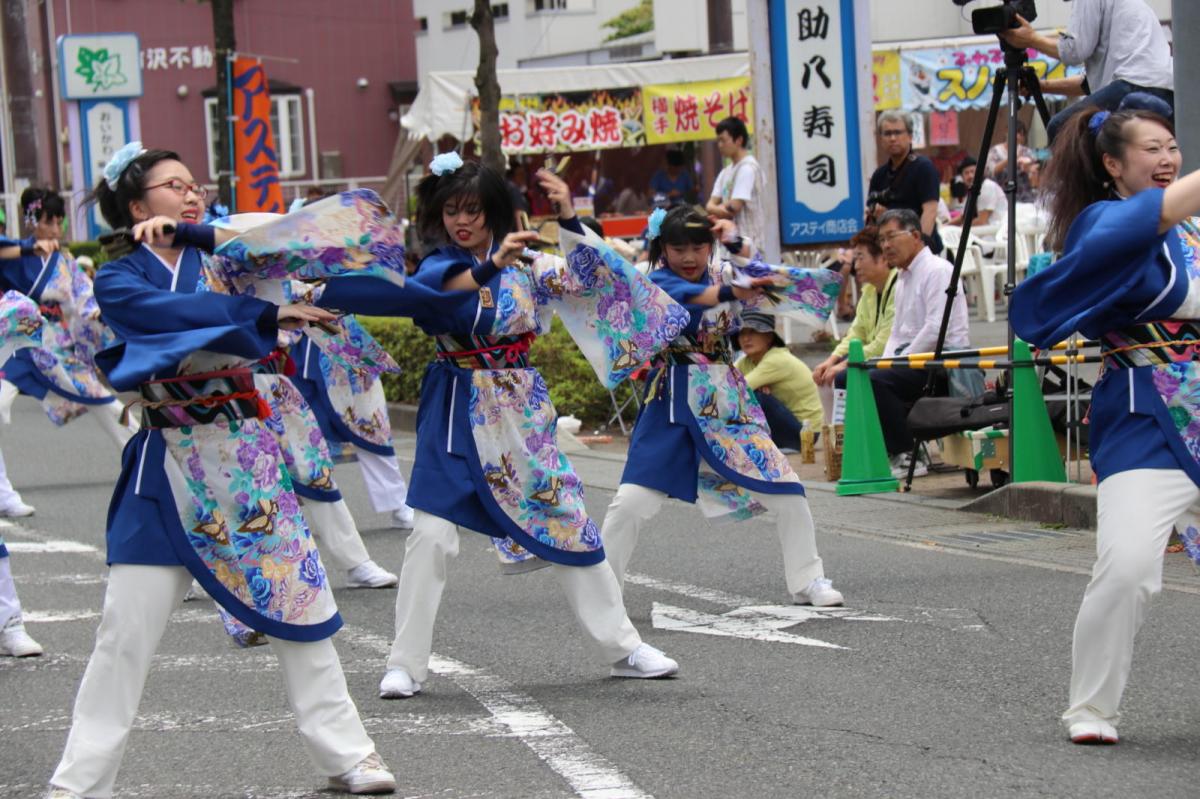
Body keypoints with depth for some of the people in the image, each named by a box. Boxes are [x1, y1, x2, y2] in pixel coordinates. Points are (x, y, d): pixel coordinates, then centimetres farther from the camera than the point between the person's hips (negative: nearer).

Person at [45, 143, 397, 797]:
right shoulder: (119, 280, -1)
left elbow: (293, 247, -7)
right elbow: (167, 312, -20)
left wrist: (195, 234, -13)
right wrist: (270, 314, -29)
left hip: (249, 454, 3)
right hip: (169, 468, -3)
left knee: (299, 604, 4)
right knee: (126, 631, -3)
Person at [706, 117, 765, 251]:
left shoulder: (747, 168, -10)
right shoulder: (726, 172, 16)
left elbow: (735, 207, -16)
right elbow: (710, 205, 10)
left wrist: (716, 210, 3)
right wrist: (719, 209, -14)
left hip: (747, 240, -8)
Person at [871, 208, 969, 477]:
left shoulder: (937, 270, -10)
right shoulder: (903, 278, 20)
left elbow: (937, 329, -20)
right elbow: (898, 332, 22)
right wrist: (884, 363, 4)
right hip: (916, 359, 10)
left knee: (875, 381, -27)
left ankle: (908, 456, -19)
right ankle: (891, 449, 0)